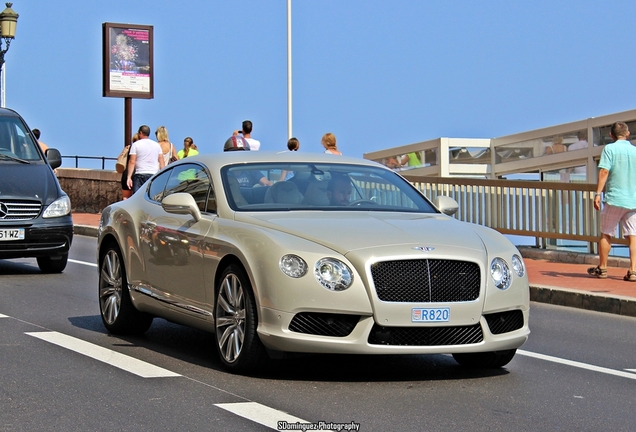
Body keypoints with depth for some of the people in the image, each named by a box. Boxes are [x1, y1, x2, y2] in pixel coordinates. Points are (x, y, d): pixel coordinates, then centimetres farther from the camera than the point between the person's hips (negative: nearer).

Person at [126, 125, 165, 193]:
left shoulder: (136, 145, 0)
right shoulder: (157, 145, 12)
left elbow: (132, 162, -5)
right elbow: (162, 162, 10)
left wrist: (129, 177, -7)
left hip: (140, 175, -3)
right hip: (154, 175, 3)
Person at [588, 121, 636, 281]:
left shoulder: (609, 148, -4)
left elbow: (604, 171, -13)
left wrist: (598, 193, -13)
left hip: (614, 198, -3)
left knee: (606, 234, 10)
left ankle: (602, 268, 18)